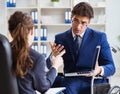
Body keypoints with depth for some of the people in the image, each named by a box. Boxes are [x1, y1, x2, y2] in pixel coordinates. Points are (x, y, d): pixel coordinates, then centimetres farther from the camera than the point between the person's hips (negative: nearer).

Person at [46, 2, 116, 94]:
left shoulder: (99, 37, 5)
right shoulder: (60, 38, 10)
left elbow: (111, 67, 3)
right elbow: (50, 66, 9)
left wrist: (100, 70, -22)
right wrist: (53, 56, -15)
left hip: (94, 80, -1)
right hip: (70, 82, 1)